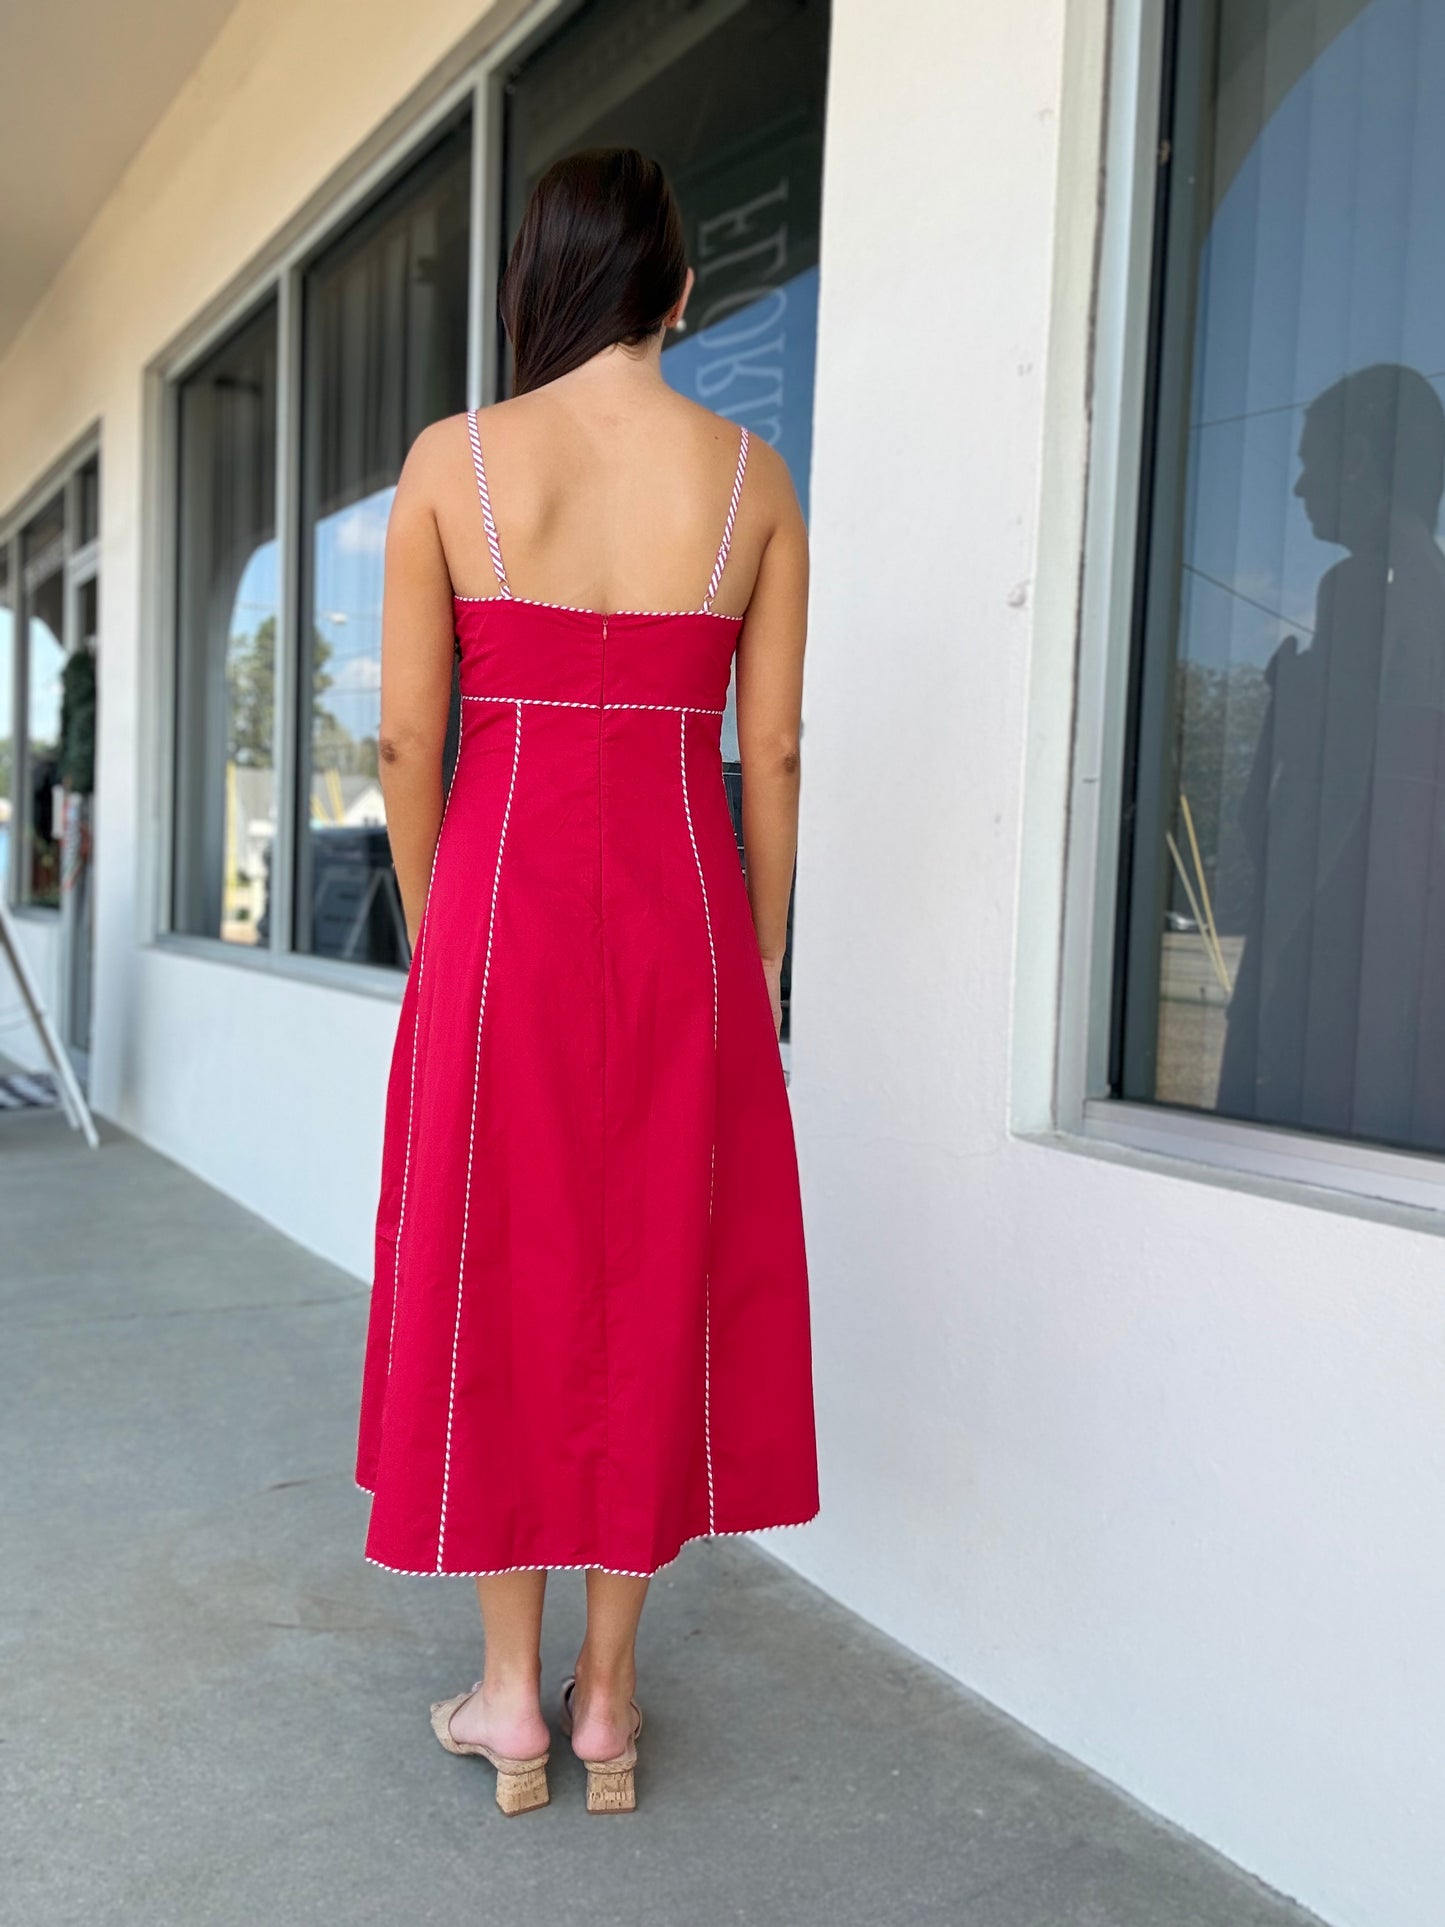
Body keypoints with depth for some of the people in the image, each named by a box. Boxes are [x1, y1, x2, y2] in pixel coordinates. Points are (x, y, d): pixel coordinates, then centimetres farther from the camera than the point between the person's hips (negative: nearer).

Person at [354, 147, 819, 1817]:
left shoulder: (452, 458, -1)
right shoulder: (751, 476, 2)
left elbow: (407, 740, -2)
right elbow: (772, 753, 2)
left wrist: (433, 935, 10)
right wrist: (760, 964, 10)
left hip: (503, 910, -1)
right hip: (683, 912, 1)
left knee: (495, 1283, 11)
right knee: (659, 1281, 11)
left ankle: (510, 1697, 23)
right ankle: (607, 1699, 23)